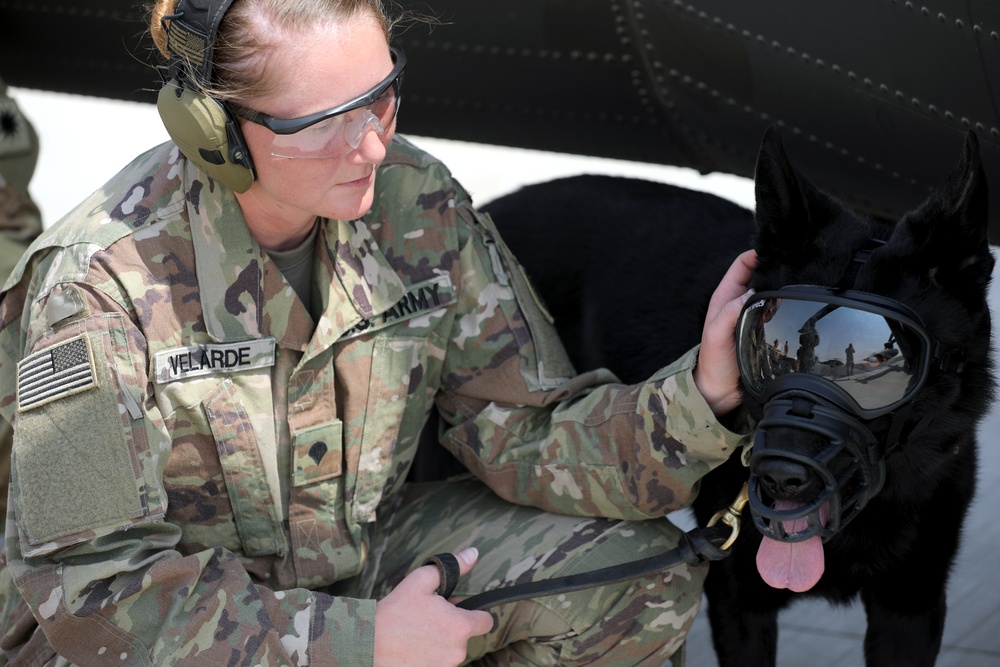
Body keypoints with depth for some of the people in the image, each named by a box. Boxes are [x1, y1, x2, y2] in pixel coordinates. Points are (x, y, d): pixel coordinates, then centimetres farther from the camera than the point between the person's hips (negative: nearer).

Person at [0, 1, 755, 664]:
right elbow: (94, 587, -24)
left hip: (353, 570, 4)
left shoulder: (417, 204, -12)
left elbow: (530, 436, -8)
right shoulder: (101, 281, -26)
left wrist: (702, 393, -27)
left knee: (643, 575, -11)